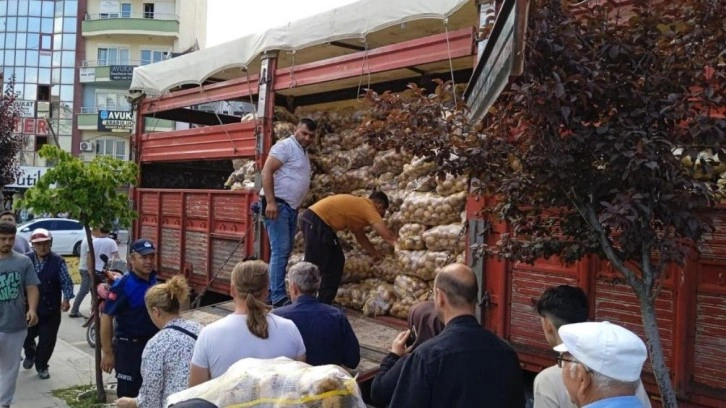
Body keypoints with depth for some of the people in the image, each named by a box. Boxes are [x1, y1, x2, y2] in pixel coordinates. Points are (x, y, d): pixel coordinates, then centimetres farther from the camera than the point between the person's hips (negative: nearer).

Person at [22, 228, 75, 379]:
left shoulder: (58, 261, -11)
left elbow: (66, 282, -7)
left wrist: (66, 299, -17)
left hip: (51, 309, -2)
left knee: (47, 340, 4)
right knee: (26, 336, 15)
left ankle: (41, 366, 25)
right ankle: (30, 354, 48)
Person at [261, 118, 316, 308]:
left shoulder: (304, 152, 20)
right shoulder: (285, 146, -8)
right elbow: (266, 171, -18)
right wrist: (270, 202, -25)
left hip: (291, 207, 9)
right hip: (278, 205, -9)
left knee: (285, 252, 10)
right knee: (280, 251, -13)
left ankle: (273, 294, 18)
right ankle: (278, 298, -12)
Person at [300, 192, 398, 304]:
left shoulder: (359, 206, 21)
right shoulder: (368, 208, -6)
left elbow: (360, 235, 31)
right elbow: (387, 234, -11)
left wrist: (375, 253, 31)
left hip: (320, 222, 10)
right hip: (315, 222, -10)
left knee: (336, 262, 13)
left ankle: (323, 304, 17)